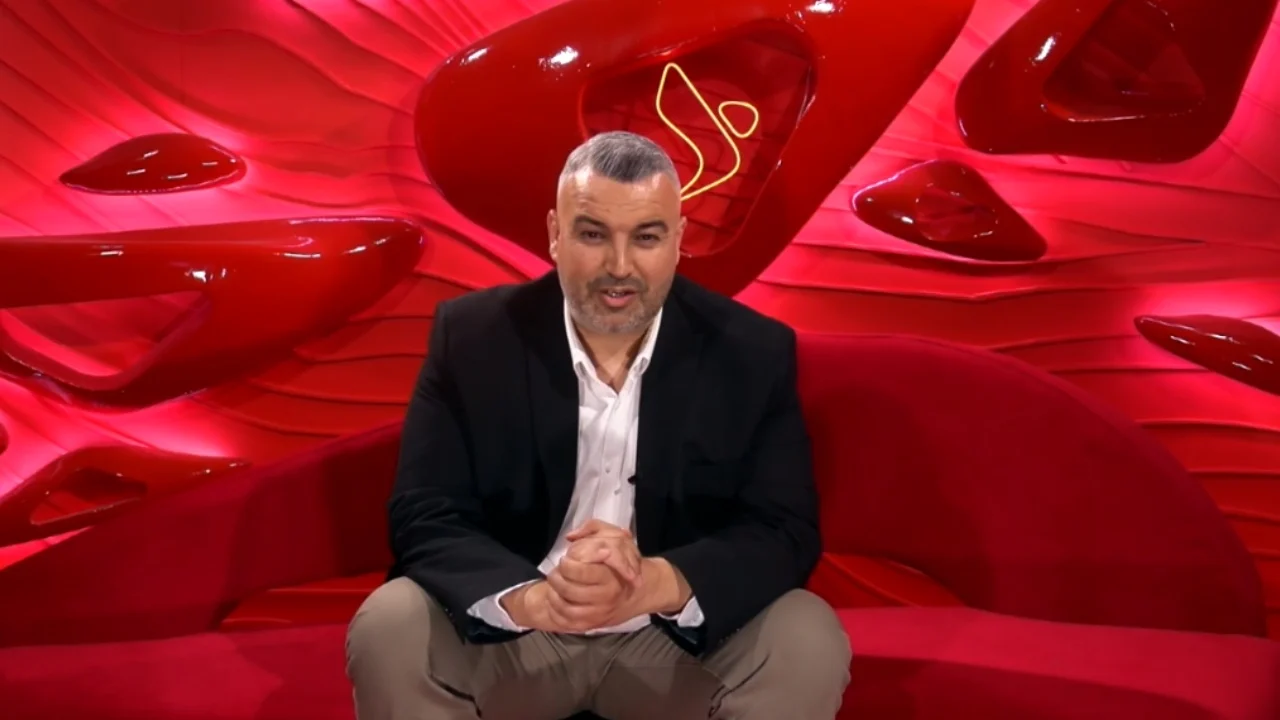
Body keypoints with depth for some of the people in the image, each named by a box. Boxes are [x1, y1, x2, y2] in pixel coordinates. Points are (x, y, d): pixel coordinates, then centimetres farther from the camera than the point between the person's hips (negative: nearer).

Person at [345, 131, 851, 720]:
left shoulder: (752, 352, -8)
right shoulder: (471, 335, -8)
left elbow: (786, 532, -12)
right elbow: (424, 517, -12)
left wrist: (654, 584, -33)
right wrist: (533, 598, -34)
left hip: (680, 633, 1)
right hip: (512, 631, 0)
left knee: (810, 645, -24)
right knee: (387, 630, -26)